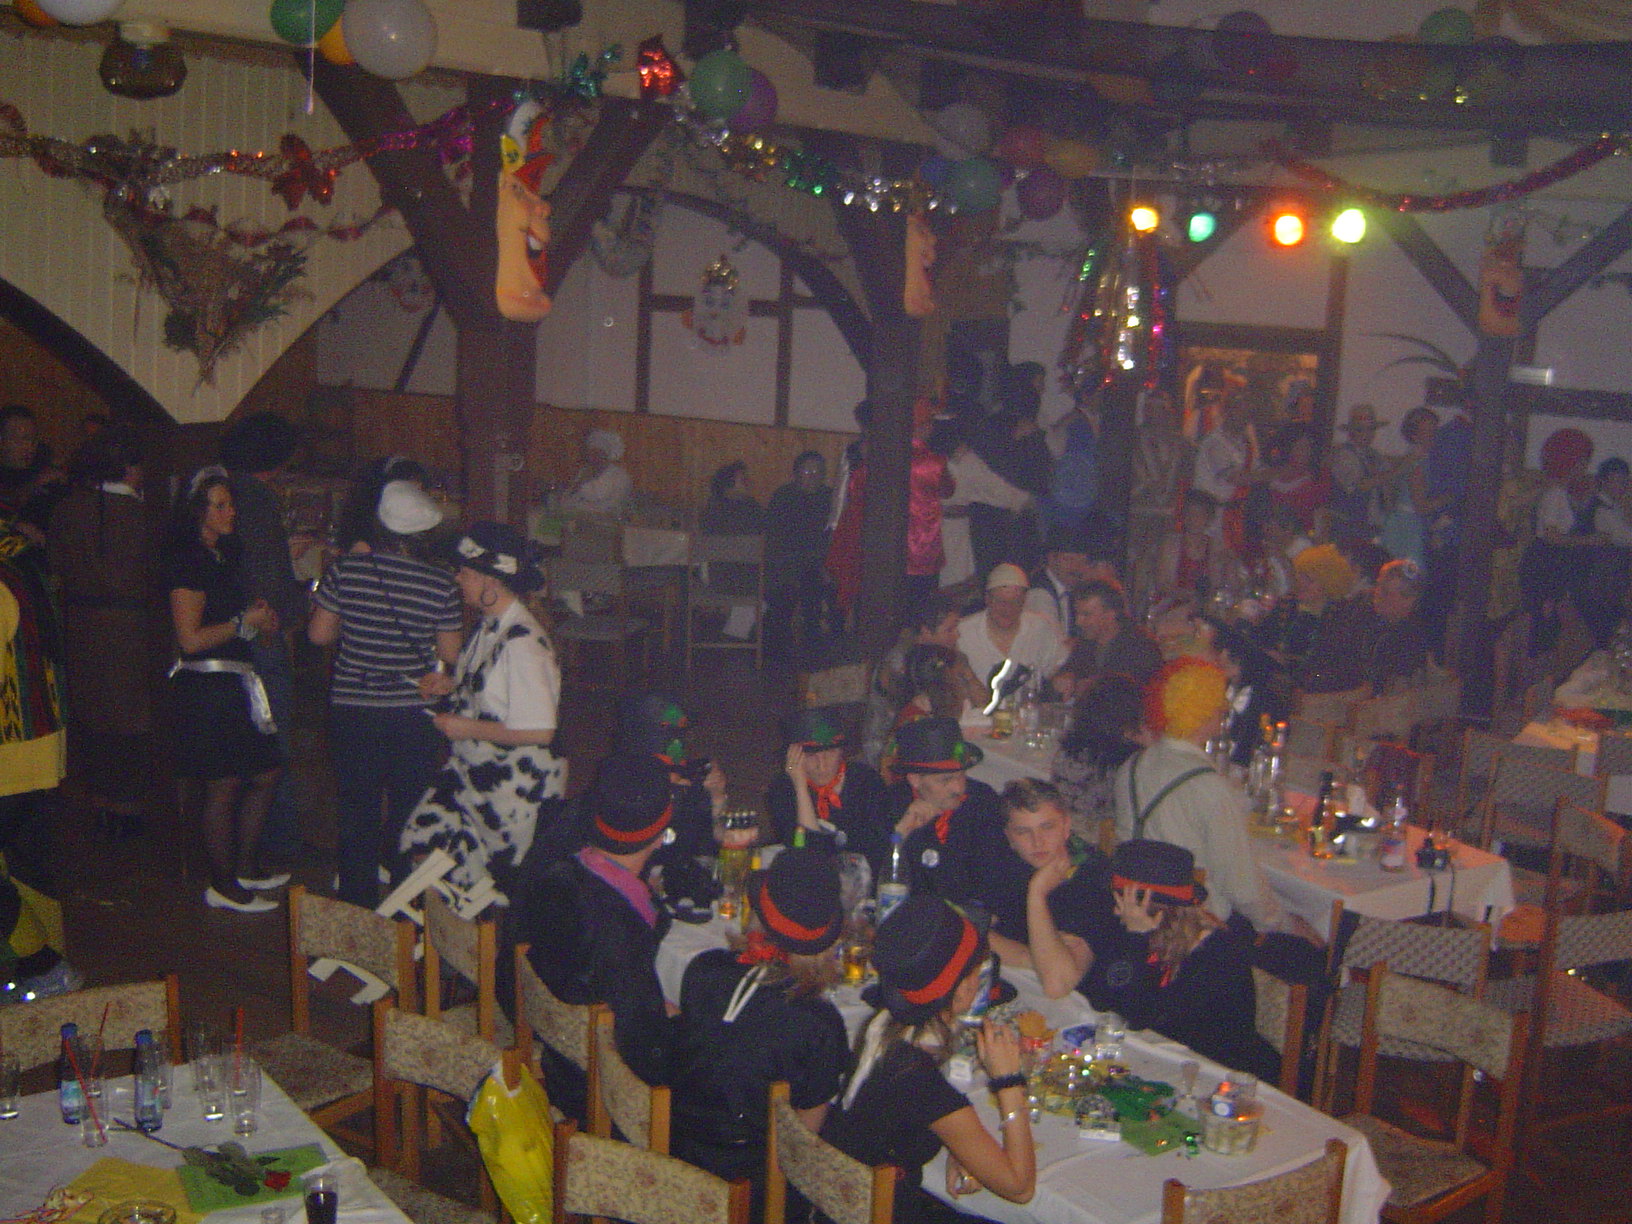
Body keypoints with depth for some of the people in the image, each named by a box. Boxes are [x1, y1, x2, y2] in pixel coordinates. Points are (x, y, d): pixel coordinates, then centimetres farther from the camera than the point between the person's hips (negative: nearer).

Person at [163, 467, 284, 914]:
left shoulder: (222, 556, 14)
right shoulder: (188, 562, -14)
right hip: (208, 686, -9)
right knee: (224, 786, -1)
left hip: (237, 682, 10)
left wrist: (261, 616, 8)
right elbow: (191, 639, -19)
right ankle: (222, 885, 11)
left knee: (267, 772, 13)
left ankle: (245, 868, 27)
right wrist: (244, 622, -11)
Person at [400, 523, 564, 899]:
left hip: (515, 788, -9)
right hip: (469, 771, 9)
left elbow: (539, 732, -29)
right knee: (423, 848, 10)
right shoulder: (488, 625, 3)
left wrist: (467, 728, -20)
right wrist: (451, 685, 4)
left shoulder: (523, 644, -27)